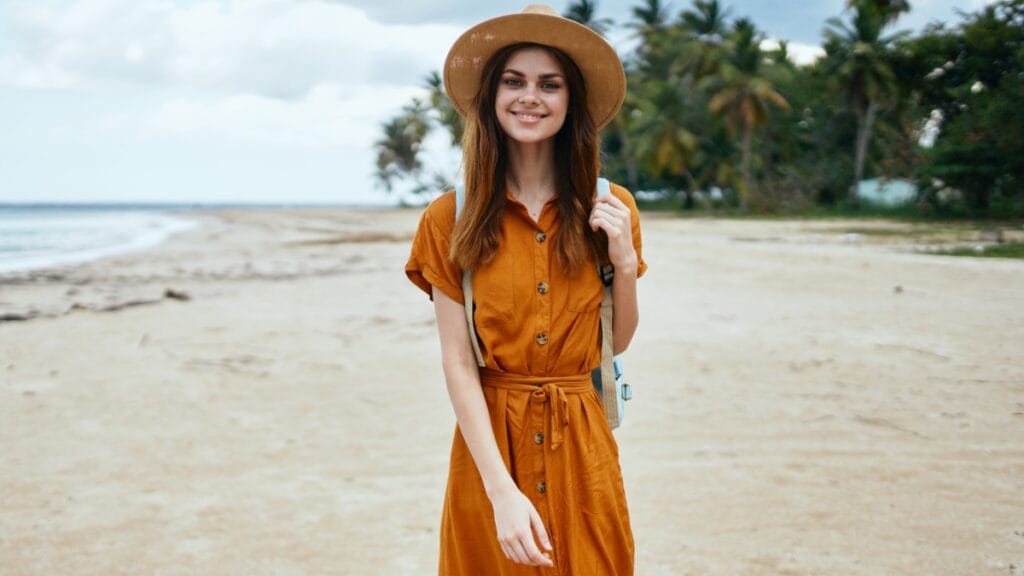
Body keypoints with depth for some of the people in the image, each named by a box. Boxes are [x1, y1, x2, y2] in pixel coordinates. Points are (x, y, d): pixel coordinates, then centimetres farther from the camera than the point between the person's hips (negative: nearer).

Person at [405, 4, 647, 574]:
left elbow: (618, 342, 8)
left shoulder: (610, 209, 0)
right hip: (489, 440, -1)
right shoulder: (449, 220, -6)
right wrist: (503, 490, -19)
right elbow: (458, 363, -10)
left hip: (582, 442, 2)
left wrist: (625, 261, -10)